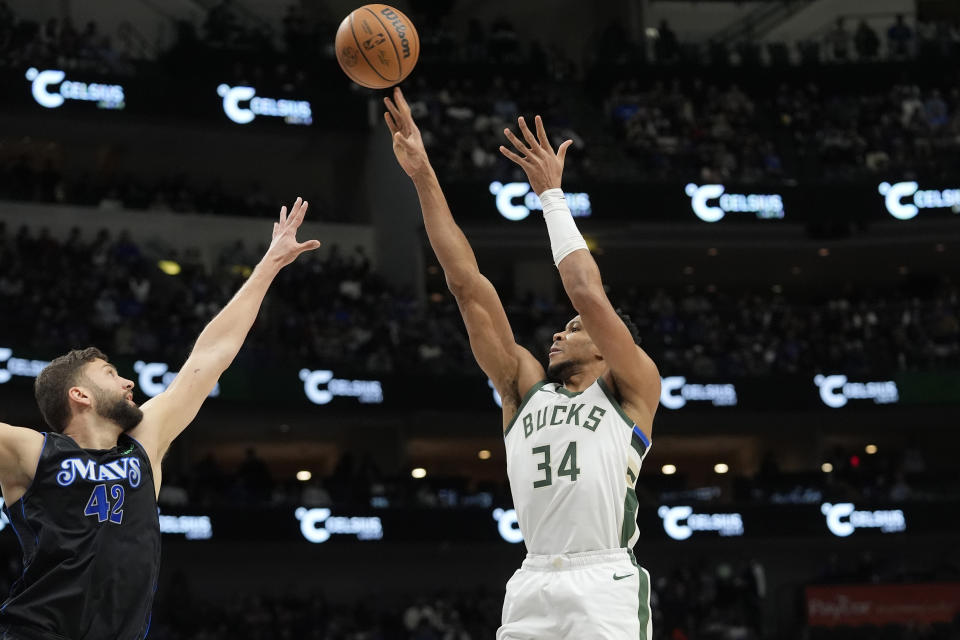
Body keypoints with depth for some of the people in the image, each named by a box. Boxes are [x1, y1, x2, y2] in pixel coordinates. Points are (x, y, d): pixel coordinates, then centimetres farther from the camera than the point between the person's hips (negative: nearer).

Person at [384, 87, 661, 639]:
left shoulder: (632, 391, 8)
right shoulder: (525, 387, 20)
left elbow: (588, 296, -6)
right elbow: (469, 285, 15)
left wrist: (552, 195, 3)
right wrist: (423, 176, 10)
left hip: (606, 588, -4)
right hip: (533, 587, 5)